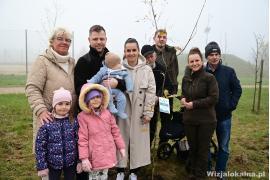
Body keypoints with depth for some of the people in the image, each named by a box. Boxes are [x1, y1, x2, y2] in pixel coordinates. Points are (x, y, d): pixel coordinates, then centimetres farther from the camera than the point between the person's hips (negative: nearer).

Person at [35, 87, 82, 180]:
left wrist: (80, 161, -2)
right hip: (53, 163, -1)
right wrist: (42, 166, -7)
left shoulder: (74, 122, -8)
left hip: (71, 162, 2)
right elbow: (40, 146, -9)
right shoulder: (47, 124, -14)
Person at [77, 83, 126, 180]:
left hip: (108, 153, 4)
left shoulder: (107, 113, 3)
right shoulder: (83, 116, -11)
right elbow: (82, 139, -12)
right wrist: (84, 158, -13)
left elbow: (115, 131, 10)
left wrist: (121, 147, 10)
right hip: (95, 155, -4)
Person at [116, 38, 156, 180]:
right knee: (121, 139, 9)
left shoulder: (147, 69, 1)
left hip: (139, 112, 0)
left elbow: (151, 92, -2)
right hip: (122, 111, 0)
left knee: (138, 140, 8)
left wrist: (148, 112, -7)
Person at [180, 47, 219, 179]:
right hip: (189, 119, 5)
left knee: (203, 149, 10)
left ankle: (199, 175, 28)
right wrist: (182, 99, -5)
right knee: (192, 148, 18)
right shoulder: (186, 78, 5)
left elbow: (214, 98, -16)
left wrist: (194, 104, -18)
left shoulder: (209, 78, -11)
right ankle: (191, 172, 38)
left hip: (206, 120, -4)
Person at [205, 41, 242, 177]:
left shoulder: (229, 71, -3)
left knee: (224, 147, 11)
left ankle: (220, 172, 28)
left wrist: (231, 105, -6)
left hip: (224, 116, 1)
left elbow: (237, 90, 2)